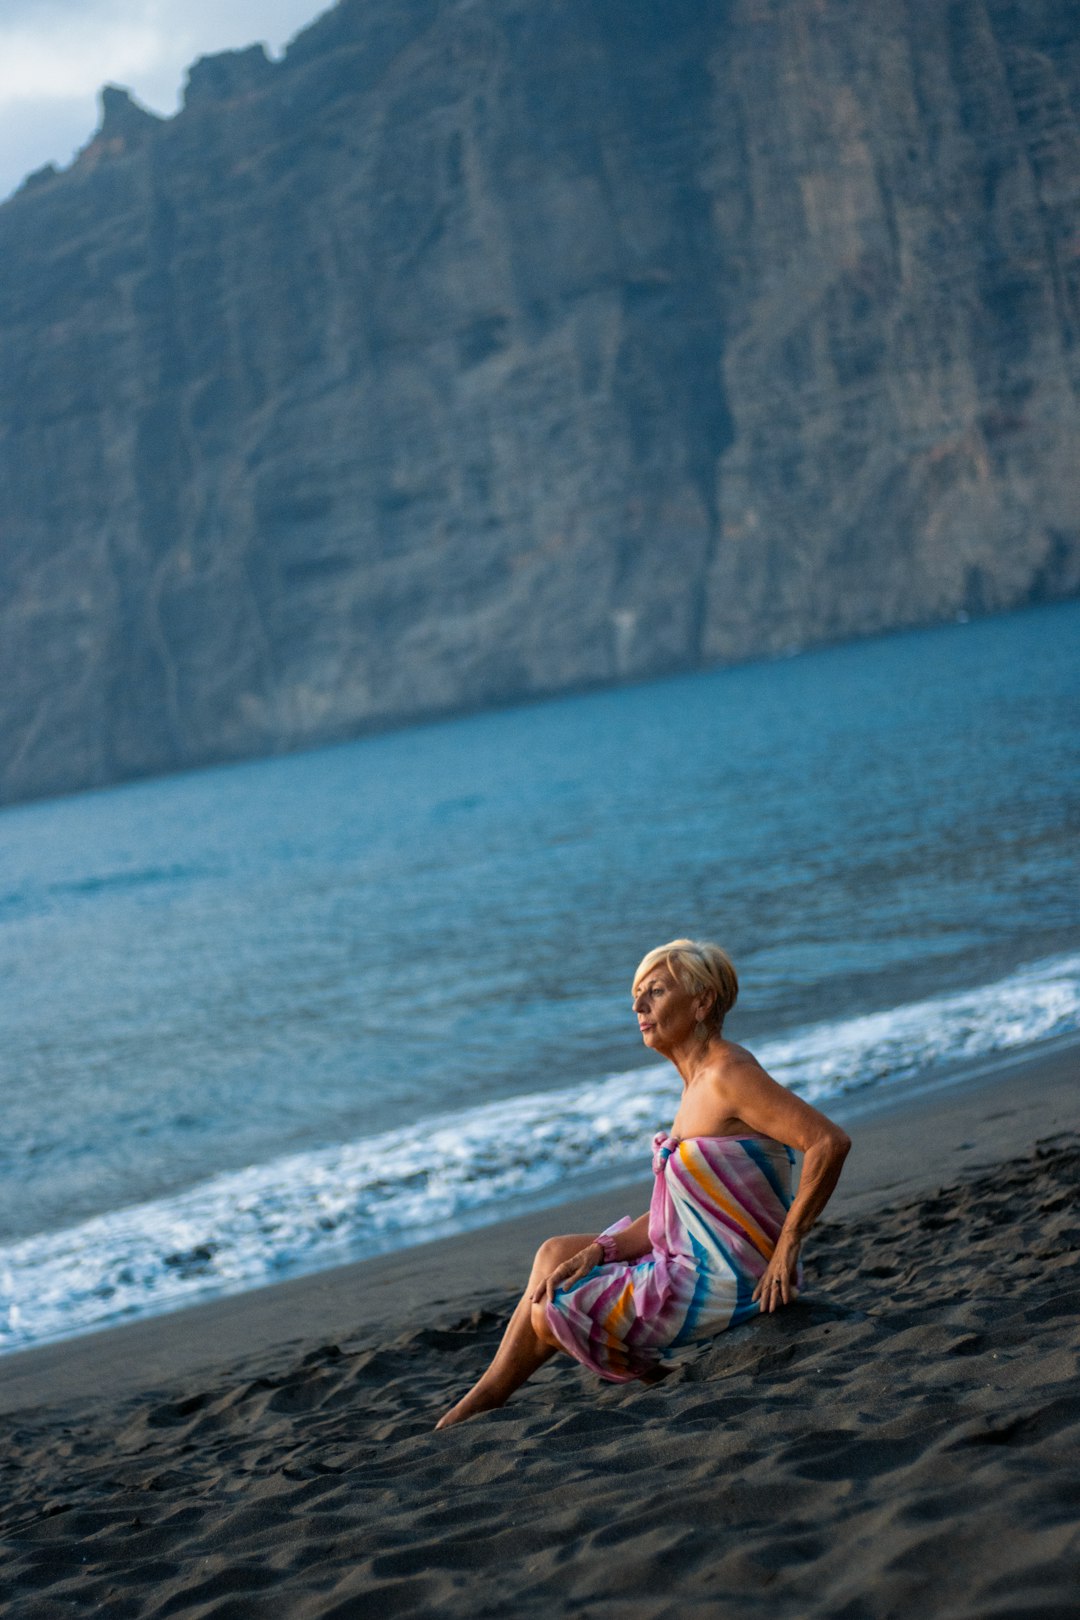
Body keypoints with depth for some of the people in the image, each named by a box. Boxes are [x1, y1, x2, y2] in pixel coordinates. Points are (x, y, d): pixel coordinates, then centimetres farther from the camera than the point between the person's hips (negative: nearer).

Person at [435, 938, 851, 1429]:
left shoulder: (729, 1075, -19)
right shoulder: (700, 1081, 11)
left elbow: (830, 1142, -28)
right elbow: (676, 1211, 12)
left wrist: (787, 1243, -23)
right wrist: (601, 1251, 0)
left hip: (724, 1285, -10)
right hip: (691, 1258, 10)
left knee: (549, 1317, -2)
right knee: (555, 1256, 15)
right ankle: (484, 1398, 21)